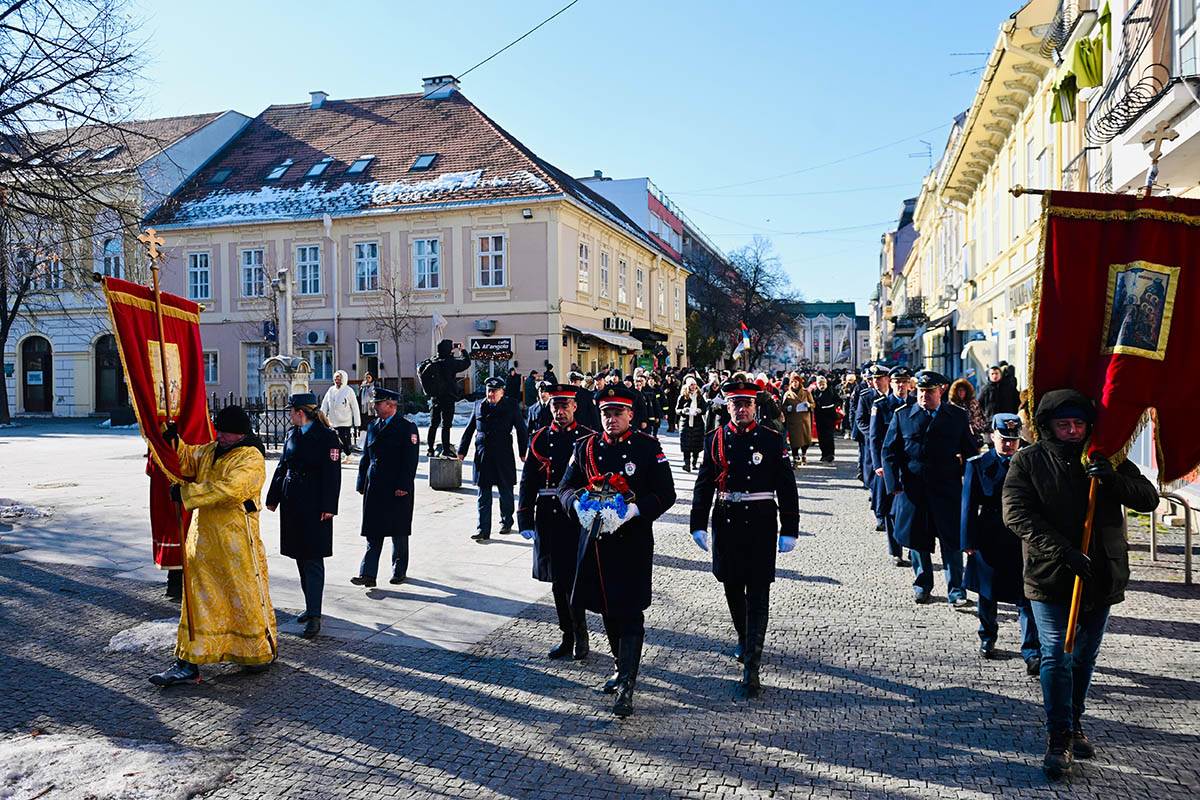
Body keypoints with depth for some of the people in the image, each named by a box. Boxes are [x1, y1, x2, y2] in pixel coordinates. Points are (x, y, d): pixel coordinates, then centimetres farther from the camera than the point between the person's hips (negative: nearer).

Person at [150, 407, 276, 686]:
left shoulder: (251, 459, -15)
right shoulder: (210, 451, 11)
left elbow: (229, 490, -27)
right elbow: (185, 458, 20)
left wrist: (186, 492, -23)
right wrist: (172, 440, -1)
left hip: (237, 540, -7)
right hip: (204, 536, 7)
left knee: (247, 595, 5)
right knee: (199, 597, 9)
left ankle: (265, 650, 26)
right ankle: (188, 663, 15)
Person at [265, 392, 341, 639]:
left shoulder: (327, 436, -9)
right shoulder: (292, 434, 11)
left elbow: (332, 474, -11)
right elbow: (282, 467, 16)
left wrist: (328, 507, -15)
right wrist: (273, 498, 14)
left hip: (314, 506, -7)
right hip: (292, 502, 7)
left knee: (312, 559, -7)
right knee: (300, 557, 13)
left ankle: (314, 616, -6)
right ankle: (311, 605, 25)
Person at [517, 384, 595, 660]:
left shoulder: (588, 439, 0)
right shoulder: (539, 439, 7)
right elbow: (527, 482, 6)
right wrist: (525, 520, 1)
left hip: (578, 520, -3)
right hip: (547, 521, 3)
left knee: (572, 582, -8)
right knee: (558, 583, 10)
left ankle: (580, 636, 8)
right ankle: (568, 637, 23)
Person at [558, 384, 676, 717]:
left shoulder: (648, 447, -4)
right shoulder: (586, 446, 7)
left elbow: (666, 494, -6)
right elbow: (565, 487, 10)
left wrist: (635, 510, -22)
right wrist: (577, 502, -13)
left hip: (633, 541, -4)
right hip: (596, 538, 5)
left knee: (630, 613, -5)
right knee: (607, 608, 16)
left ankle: (626, 684, -1)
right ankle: (621, 666, 36)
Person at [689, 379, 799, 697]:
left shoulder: (773, 440, -1)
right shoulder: (715, 440, 4)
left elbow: (787, 488, -1)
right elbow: (704, 484, 5)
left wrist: (789, 530, -4)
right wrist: (698, 525, 0)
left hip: (761, 524, -2)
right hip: (726, 524, 3)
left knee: (758, 594, -4)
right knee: (733, 588, 15)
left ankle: (751, 667, -3)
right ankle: (744, 639, 40)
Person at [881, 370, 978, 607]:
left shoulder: (957, 416, 6)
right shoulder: (902, 415, 4)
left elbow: (971, 451, 11)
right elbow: (889, 451, 4)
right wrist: (894, 485, -4)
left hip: (948, 490, 0)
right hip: (912, 489, 1)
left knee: (952, 541, 0)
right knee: (917, 539, 10)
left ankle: (956, 592, 8)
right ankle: (922, 585, 27)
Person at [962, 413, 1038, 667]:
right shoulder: (978, 464, -1)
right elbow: (969, 505, -2)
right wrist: (969, 541, -6)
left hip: (1022, 542, 0)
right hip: (988, 541, 0)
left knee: (1026, 599, -4)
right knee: (987, 595, 15)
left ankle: (1032, 653, 0)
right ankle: (987, 638, 35)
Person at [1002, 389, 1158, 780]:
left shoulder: (1105, 460, 4)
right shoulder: (1027, 461, -5)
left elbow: (1149, 498, -2)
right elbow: (1016, 514, -15)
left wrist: (1113, 480, -22)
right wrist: (1062, 551, -26)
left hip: (1101, 576, 4)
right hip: (1050, 576, -4)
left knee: (1085, 656, 16)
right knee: (1057, 656, -6)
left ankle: (1074, 725, 34)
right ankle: (1059, 739, 2)